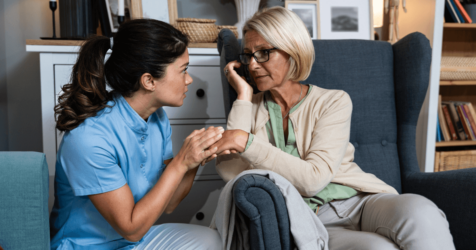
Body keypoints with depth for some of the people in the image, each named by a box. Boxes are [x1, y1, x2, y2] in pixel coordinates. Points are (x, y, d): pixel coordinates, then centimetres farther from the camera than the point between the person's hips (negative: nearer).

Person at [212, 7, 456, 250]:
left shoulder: (334, 101, 5)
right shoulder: (251, 108, 13)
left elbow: (314, 177, -10)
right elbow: (230, 173, -6)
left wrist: (246, 142, -16)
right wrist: (243, 97, -1)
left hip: (359, 202, 1)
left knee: (420, 213, -33)